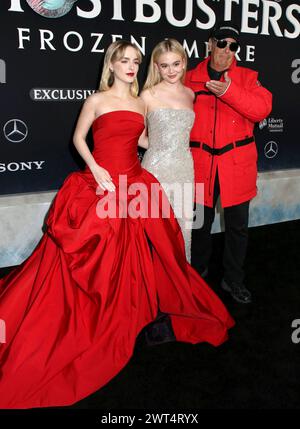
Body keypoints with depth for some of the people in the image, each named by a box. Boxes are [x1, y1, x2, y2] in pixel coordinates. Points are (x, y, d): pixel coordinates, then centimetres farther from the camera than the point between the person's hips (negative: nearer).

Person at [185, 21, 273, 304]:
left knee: (237, 226, 7)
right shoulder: (190, 78, 7)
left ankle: (233, 279, 26)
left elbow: (262, 108, -10)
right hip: (201, 164, 1)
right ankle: (199, 271, 37)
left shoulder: (247, 77, 6)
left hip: (237, 165, 0)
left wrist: (229, 91, -23)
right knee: (200, 222, 14)